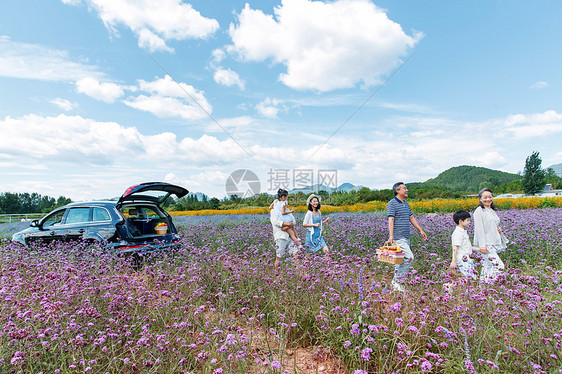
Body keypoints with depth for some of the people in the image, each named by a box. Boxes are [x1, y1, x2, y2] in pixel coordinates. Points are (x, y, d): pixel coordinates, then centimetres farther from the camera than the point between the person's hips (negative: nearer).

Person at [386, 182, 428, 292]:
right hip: (398, 237, -9)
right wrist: (391, 236, -28)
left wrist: (421, 230, 22)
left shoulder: (406, 204, 18)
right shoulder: (392, 204, -9)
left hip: (406, 237, 9)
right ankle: (398, 281, -6)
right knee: (409, 257, -16)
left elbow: (412, 218, 25)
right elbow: (391, 220, -18)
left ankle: (395, 282, 20)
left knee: (402, 260, 11)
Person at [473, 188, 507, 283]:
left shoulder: (492, 211, 17)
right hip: (486, 245, -8)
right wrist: (482, 245, -19)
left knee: (488, 266, 11)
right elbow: (479, 229, -14)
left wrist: (499, 230, 5)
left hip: (494, 243, 8)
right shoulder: (479, 211, -10)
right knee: (499, 265, -15)